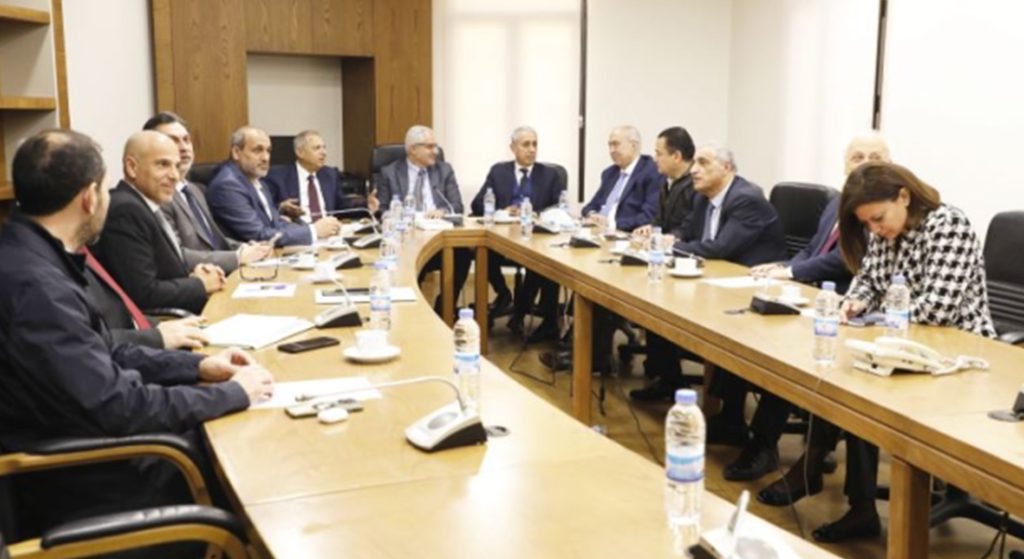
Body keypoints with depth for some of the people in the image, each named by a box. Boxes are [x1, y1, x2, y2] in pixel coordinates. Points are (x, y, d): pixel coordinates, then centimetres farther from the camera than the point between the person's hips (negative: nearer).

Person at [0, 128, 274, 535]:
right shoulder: (34, 285, -29)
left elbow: (103, 356, 12)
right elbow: (116, 408, -27)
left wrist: (198, 366, 3)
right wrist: (232, 393, -16)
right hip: (90, 488, -9)